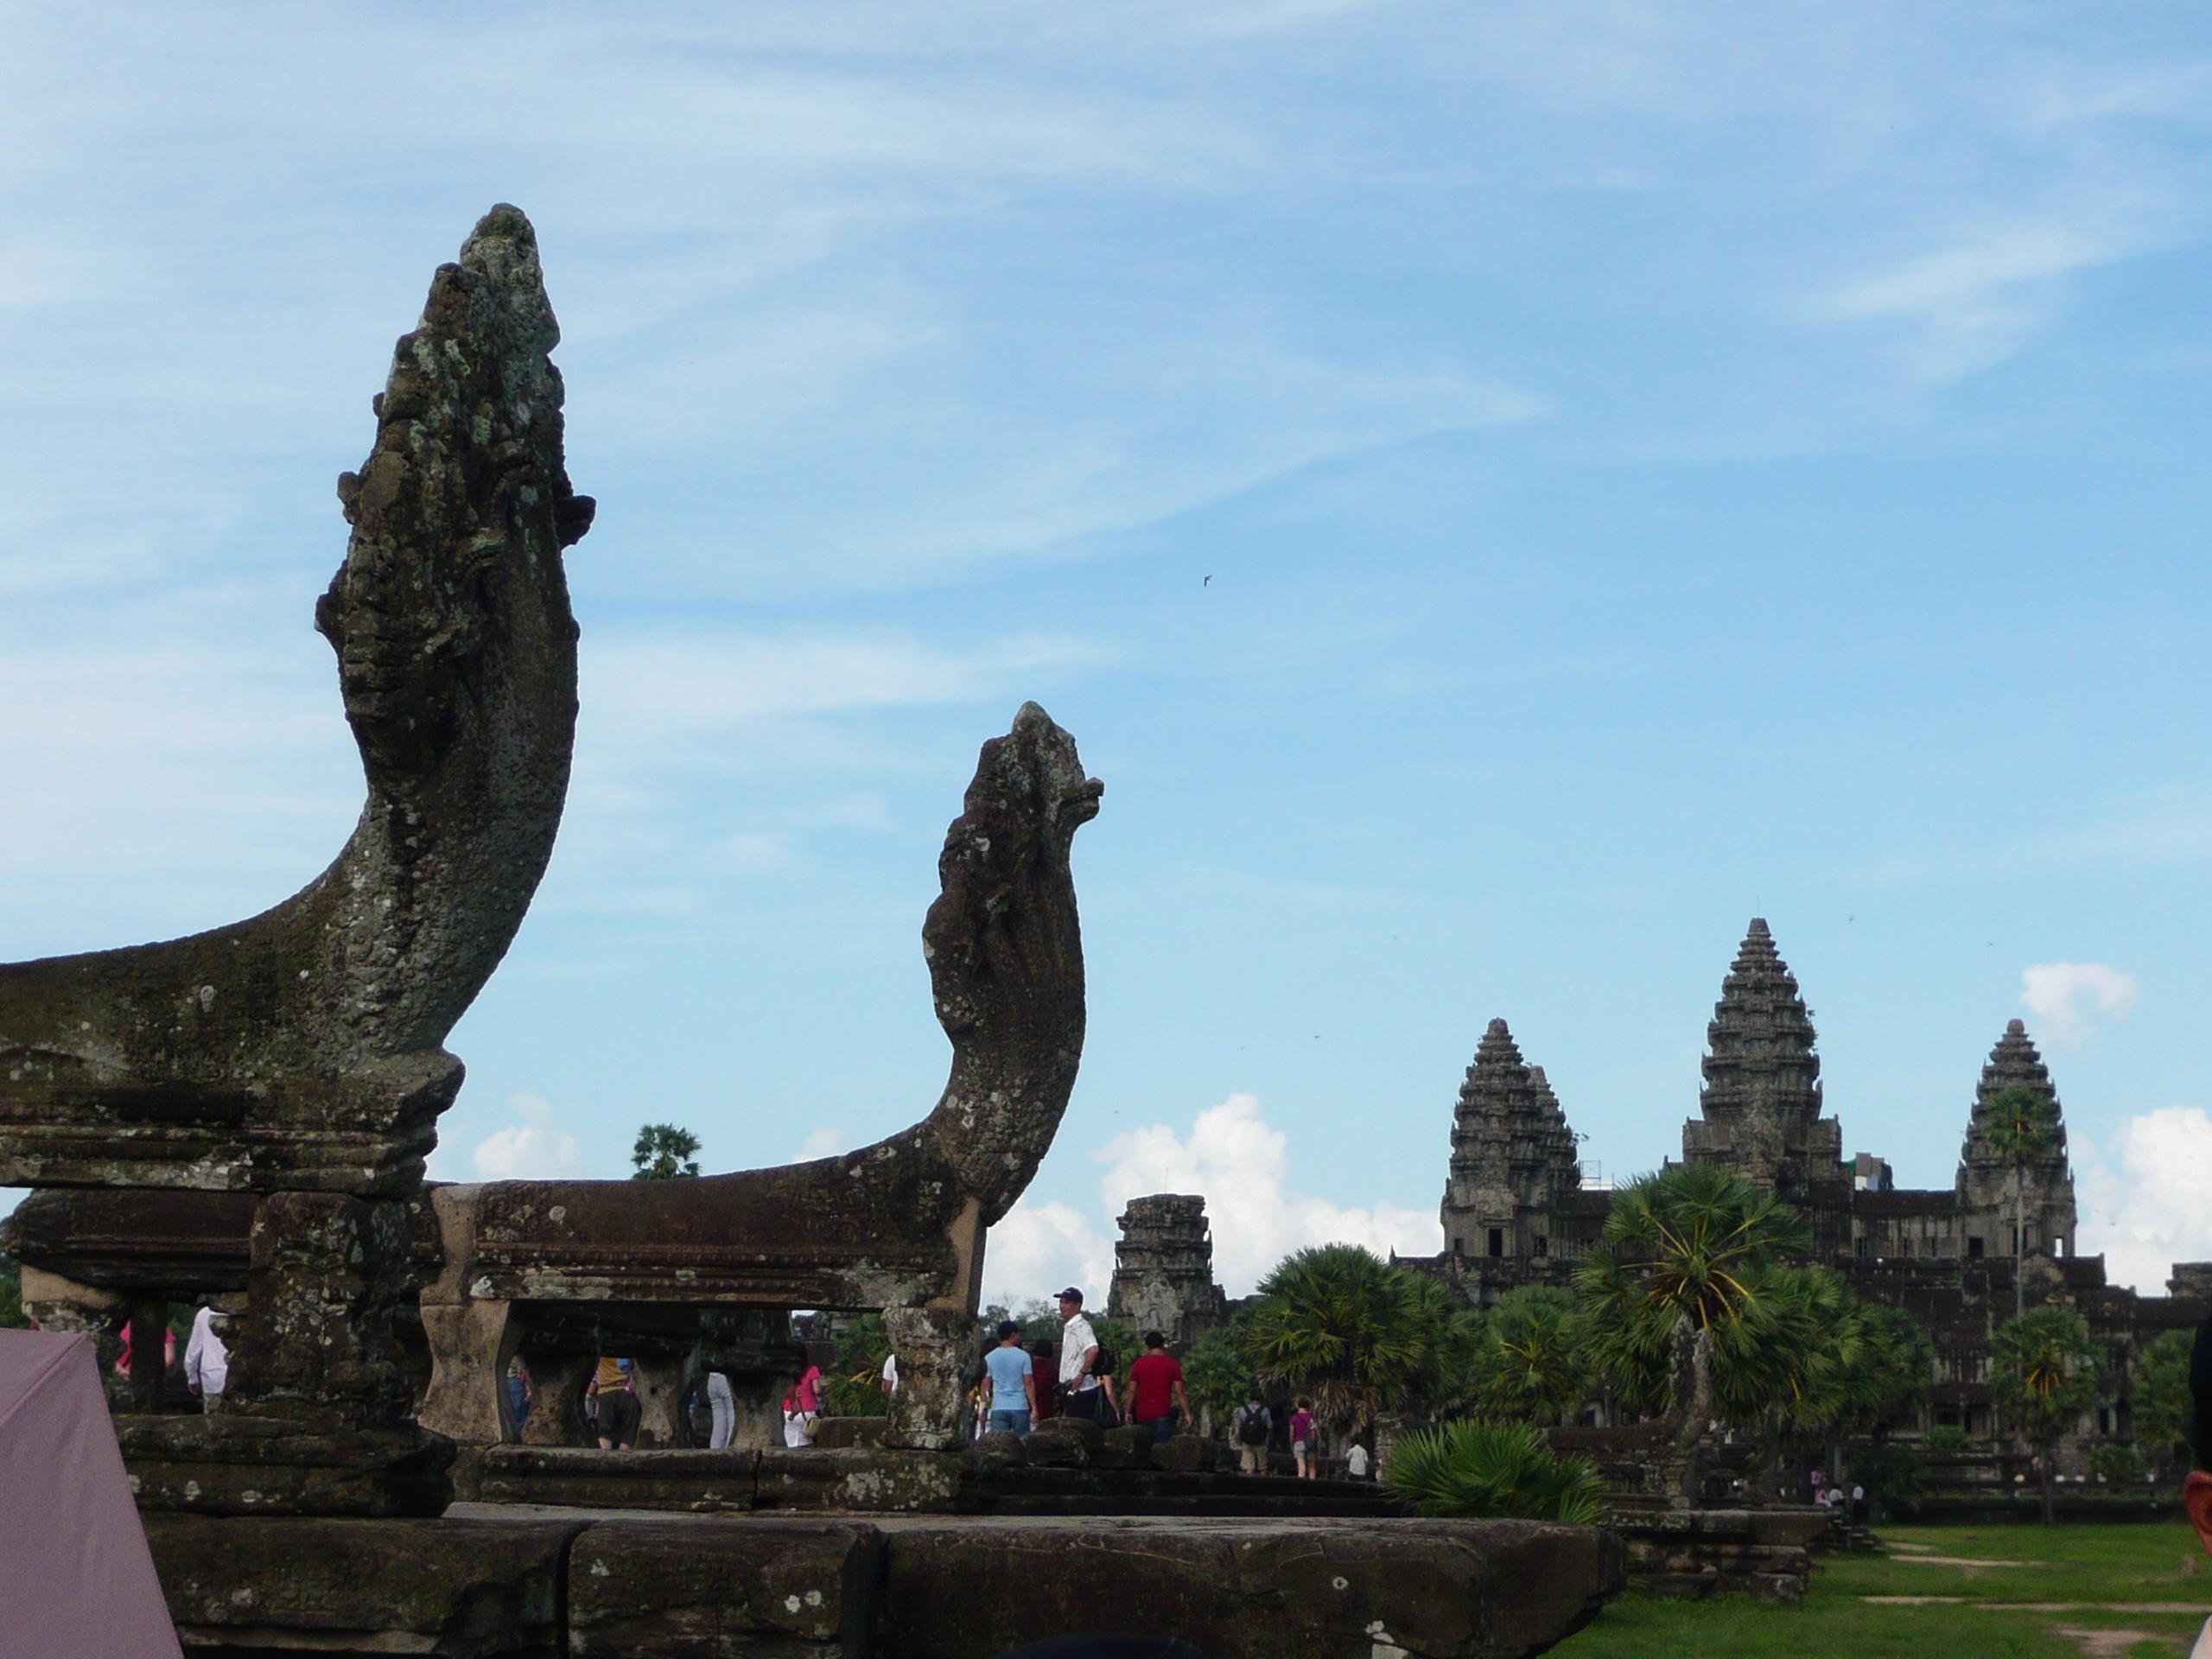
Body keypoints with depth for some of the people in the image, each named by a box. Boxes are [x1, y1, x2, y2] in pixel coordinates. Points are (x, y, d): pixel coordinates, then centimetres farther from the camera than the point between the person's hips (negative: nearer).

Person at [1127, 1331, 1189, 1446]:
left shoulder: (1139, 1364, 3)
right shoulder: (1172, 1364, -1)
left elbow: (1132, 1391, 2)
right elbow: (1179, 1391, -4)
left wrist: (1129, 1412, 11)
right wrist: (1186, 1414, 1)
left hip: (1143, 1415, 2)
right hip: (1163, 1415, -2)